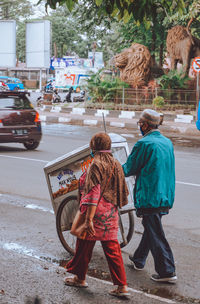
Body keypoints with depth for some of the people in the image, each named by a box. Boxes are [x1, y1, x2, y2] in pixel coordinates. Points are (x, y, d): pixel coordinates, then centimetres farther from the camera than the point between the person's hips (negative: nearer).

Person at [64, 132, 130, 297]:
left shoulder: (96, 165, -15)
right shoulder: (116, 164, 8)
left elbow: (93, 193, -22)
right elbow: (123, 192, 13)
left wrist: (89, 219, -23)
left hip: (96, 212, -7)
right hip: (111, 214, 7)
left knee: (84, 246, 11)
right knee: (112, 248, 9)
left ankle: (80, 278, 28)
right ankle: (122, 286, 5)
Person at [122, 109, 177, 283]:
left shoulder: (144, 144, -15)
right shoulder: (167, 142, 10)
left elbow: (129, 169, -7)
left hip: (149, 197, -8)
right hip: (165, 196, 8)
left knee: (155, 234, -4)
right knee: (151, 228, 21)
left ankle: (167, 272, -4)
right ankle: (139, 259, 36)